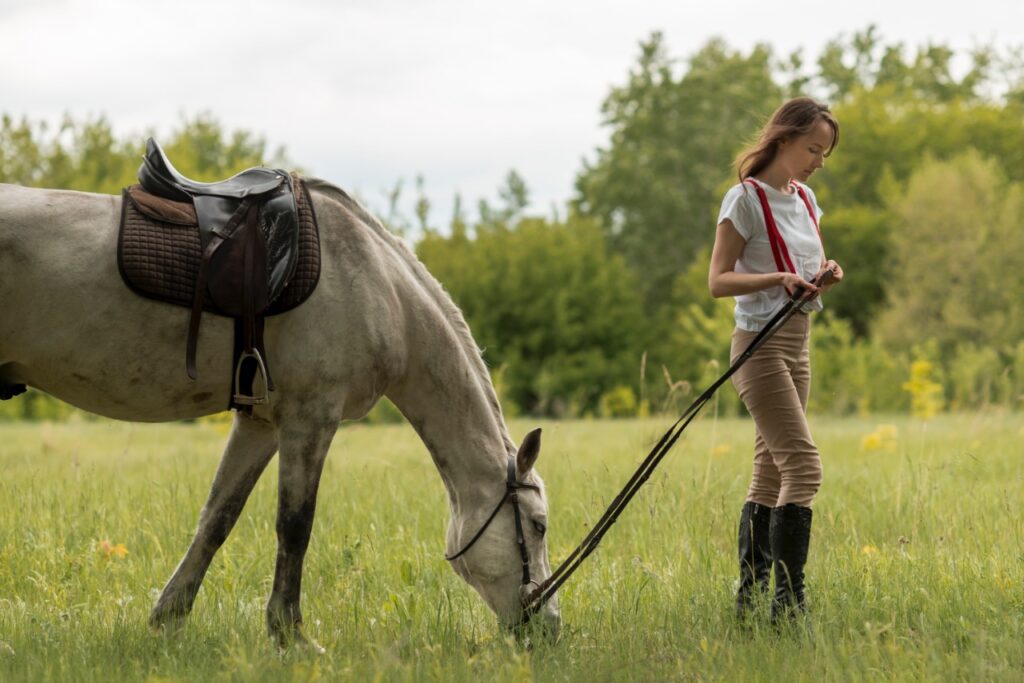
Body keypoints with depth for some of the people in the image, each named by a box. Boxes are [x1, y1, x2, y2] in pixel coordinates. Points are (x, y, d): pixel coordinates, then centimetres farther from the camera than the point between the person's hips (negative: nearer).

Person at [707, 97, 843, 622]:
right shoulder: (746, 199, -10)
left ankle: (749, 597, 13)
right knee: (803, 466, -16)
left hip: (797, 345, 8)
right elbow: (718, 281, -13)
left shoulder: (804, 200, 13)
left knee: (770, 474, 9)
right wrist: (778, 278, -26)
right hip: (760, 344, -8)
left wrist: (824, 276, -3)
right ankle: (788, 599, -16)